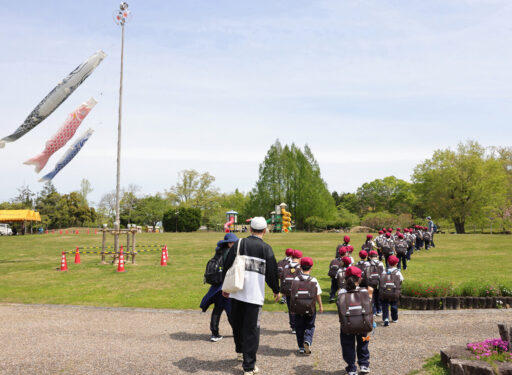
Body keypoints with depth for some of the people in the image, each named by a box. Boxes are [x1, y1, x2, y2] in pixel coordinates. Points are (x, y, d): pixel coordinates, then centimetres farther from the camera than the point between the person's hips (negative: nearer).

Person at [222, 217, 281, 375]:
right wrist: (276, 291, 14)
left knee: (237, 323, 22)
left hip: (236, 292, 4)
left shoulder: (239, 244, 3)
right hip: (255, 295, -3)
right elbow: (271, 272, -2)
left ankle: (240, 351, 42)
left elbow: (227, 266, 5)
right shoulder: (266, 248, -5)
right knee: (251, 329, 1)